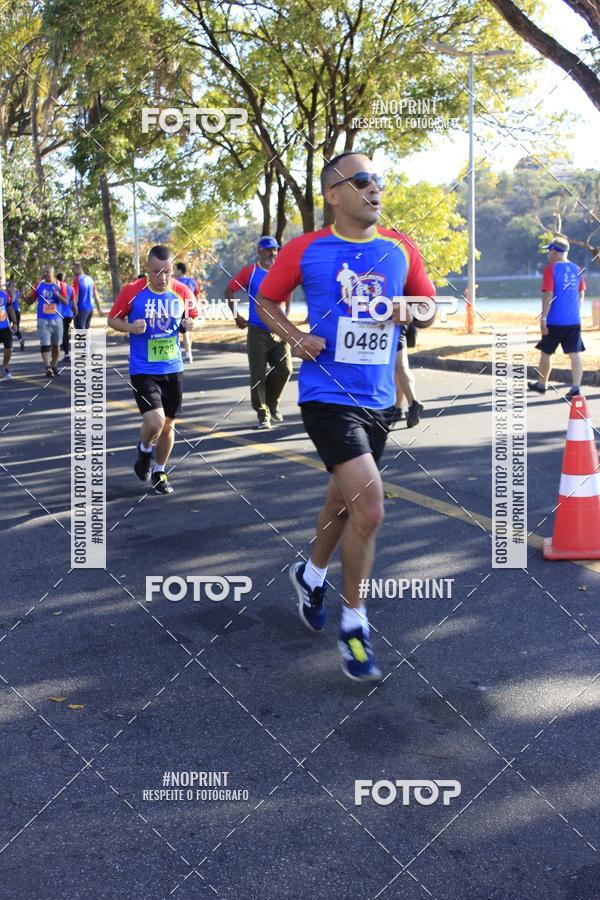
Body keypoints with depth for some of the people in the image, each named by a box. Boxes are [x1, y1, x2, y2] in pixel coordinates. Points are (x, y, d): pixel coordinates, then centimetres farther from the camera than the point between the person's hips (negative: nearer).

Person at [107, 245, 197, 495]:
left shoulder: (183, 292, -3)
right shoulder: (132, 291, -11)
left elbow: (194, 316, 14)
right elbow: (112, 319, 1)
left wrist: (190, 323, -10)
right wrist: (130, 327, -19)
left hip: (173, 369, 4)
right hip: (143, 370, -4)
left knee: (168, 425, 12)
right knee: (154, 421, -20)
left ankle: (159, 473, 34)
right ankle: (144, 451, 16)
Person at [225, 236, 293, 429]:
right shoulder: (250, 271, -3)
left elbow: (288, 293, 21)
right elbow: (229, 290, 3)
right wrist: (236, 316, -1)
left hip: (279, 331, 3)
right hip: (257, 332, -3)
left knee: (285, 369, -3)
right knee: (258, 375, -1)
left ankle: (272, 405, 21)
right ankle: (263, 414, 11)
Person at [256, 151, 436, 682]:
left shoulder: (401, 250, 3)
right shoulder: (306, 251, -5)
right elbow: (266, 302, 8)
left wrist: (408, 311, -9)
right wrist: (295, 337, -10)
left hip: (378, 400, 5)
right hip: (327, 395, -5)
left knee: (344, 500, 21)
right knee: (370, 507, -18)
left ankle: (311, 575, 50)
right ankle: (354, 624, 1)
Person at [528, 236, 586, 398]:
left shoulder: (551, 269, -9)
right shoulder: (576, 269, 8)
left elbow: (548, 295, -14)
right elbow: (581, 294, 13)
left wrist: (543, 318, -11)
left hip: (555, 320, -4)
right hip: (574, 320, 5)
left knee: (545, 352, 12)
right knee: (575, 353, 1)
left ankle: (542, 384, 25)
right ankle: (576, 387, -6)